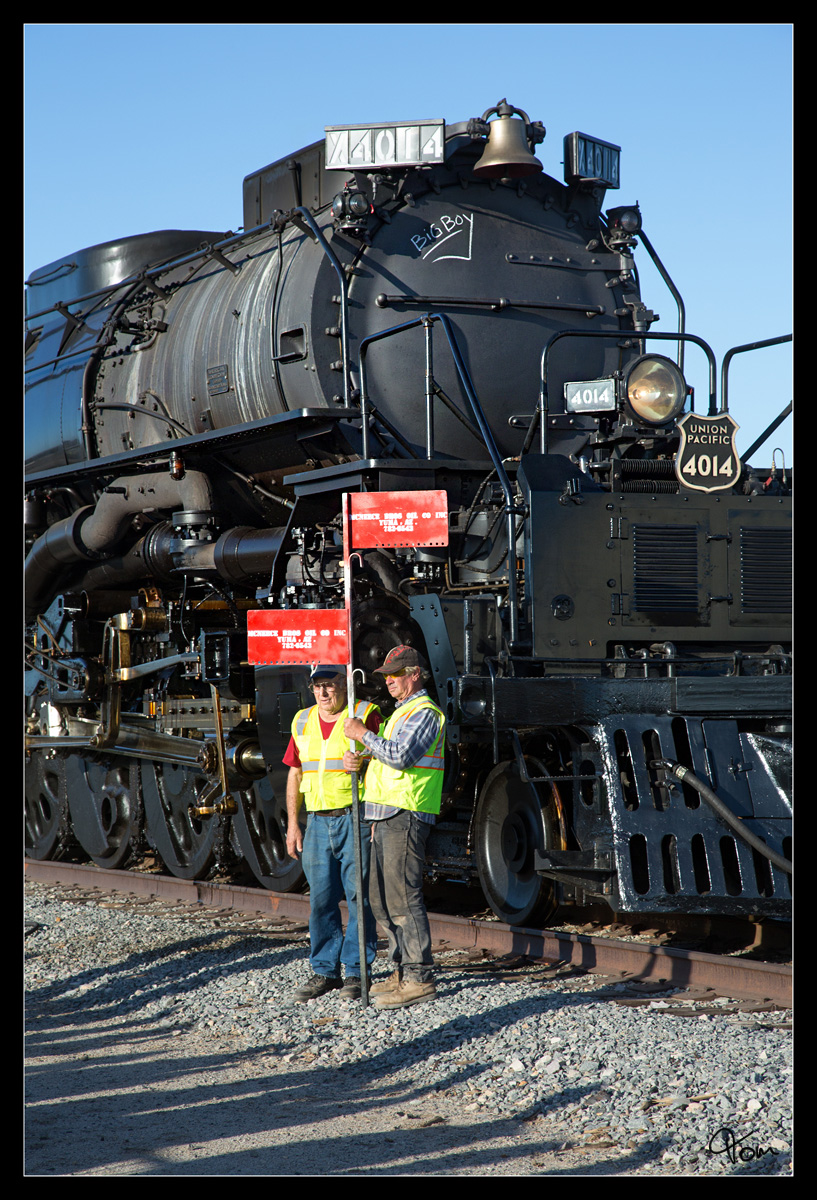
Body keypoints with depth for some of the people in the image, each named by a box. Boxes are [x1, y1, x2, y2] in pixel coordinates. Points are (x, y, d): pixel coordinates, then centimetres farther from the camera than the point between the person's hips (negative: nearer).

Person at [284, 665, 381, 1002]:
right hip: (318, 822, 5)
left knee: (359, 896, -2)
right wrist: (292, 823, 11)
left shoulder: (367, 715, -4)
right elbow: (295, 774, 17)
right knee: (320, 898, 6)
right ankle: (325, 971, 15)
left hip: (356, 819, -5)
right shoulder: (303, 721, 13)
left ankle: (356, 971, 6)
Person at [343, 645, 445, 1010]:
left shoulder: (424, 712, -9)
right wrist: (355, 758, 3)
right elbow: (382, 757, 24)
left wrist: (363, 735, -14)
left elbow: (401, 756, -22)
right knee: (381, 898, 11)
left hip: (406, 815, -10)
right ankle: (402, 971, 17)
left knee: (403, 897, -12)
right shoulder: (402, 712, 24)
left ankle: (419, 979, -10)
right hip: (386, 816, 10)